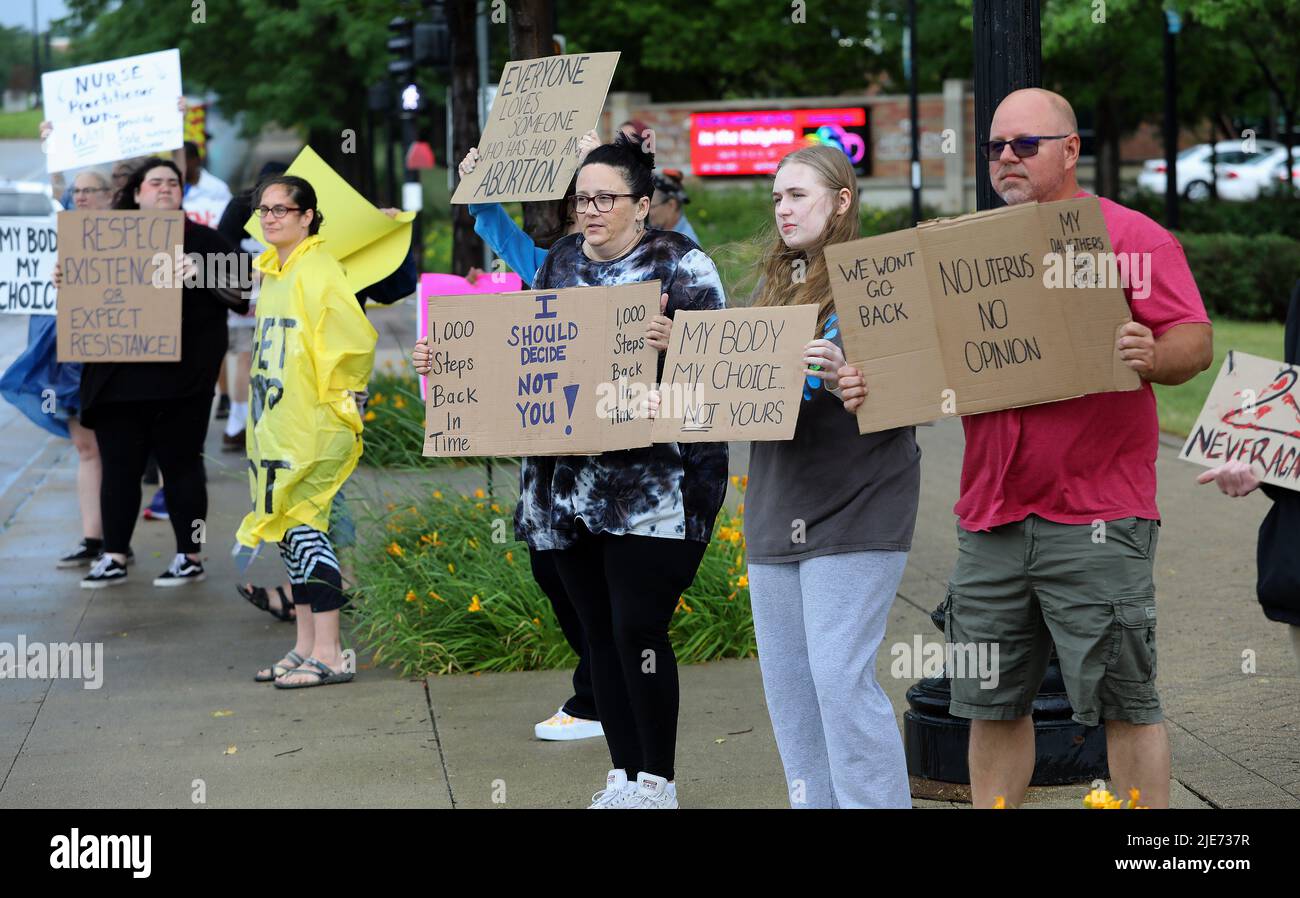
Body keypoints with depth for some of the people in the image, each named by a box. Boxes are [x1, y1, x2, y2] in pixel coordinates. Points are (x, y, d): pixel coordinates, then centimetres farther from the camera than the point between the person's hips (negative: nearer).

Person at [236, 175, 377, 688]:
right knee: (291, 528, 12)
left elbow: (357, 340, -21)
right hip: (277, 423, 9)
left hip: (312, 425, -9)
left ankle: (328, 656, -8)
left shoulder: (318, 271, -14)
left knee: (303, 525, -11)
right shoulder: (273, 271, 15)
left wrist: (334, 395, -10)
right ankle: (306, 647, 19)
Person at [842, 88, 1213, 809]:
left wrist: (1151, 357, -29)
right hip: (990, 518, 6)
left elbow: (1195, 341, -8)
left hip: (1097, 515, -5)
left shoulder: (1129, 236, -1)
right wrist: (871, 382, -1)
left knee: (1124, 702, -2)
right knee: (991, 705, 9)